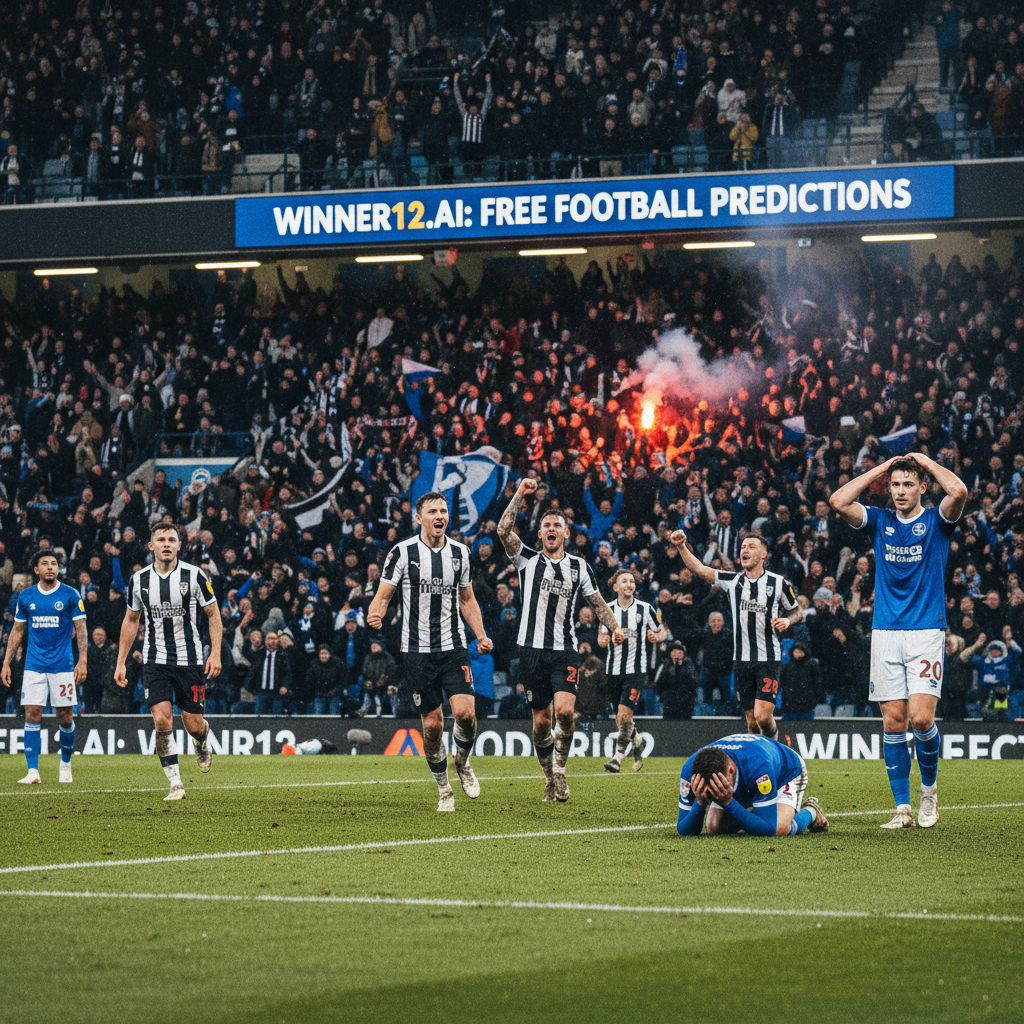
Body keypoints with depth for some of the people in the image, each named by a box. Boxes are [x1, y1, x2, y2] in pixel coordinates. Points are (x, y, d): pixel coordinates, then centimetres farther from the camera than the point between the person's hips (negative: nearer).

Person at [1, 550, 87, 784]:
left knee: (65, 718, 2)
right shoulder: (25, 597, 7)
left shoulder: (70, 595, -1)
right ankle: (33, 771, -6)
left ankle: (65, 764, 24)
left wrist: (83, 661, -9)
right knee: (32, 716, -7)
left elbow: (80, 629, 0)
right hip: (34, 666, 2)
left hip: (62, 666, -2)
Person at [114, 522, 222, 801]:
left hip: (190, 660, -1)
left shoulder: (195, 576, -6)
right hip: (155, 661, 1)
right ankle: (175, 783, -5)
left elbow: (213, 613, 2)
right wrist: (121, 662, 10)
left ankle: (202, 742, 39)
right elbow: (130, 620, 13)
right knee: (162, 719, -15)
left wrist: (215, 653, -7)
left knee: (193, 725, 1)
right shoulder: (138, 580, 1)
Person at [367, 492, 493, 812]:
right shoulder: (402, 552, -4)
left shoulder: (459, 552, 7)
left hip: (454, 647, 2)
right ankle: (444, 790, 16)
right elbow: (383, 595, -3)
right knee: (432, 723, -1)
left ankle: (462, 762, 15)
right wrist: (375, 616, -25)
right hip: (417, 650, -2)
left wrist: (481, 635, 6)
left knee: (465, 713, -16)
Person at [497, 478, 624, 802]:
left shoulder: (579, 566, 10)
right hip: (532, 650, 0)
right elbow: (504, 530, -10)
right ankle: (549, 777, 20)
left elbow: (597, 602, 18)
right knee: (541, 721, 2)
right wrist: (520, 495, -10)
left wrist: (614, 627, 3)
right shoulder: (528, 560, 5)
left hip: (565, 652, 0)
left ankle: (560, 766, 2)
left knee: (564, 711, -19)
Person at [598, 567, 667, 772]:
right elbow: (601, 636, 16)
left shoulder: (645, 608, -2)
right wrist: (602, 640, -7)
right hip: (614, 669, 4)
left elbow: (663, 631, 7)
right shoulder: (608, 609, 6)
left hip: (636, 670, -4)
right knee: (620, 719, 8)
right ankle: (638, 744, 35)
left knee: (624, 714, -17)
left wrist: (658, 636, -16)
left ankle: (618, 757, -10)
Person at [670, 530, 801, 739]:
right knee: (752, 721, 3)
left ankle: (772, 738, 14)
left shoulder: (779, 583, 0)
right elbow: (699, 569, 0)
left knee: (763, 716, -15)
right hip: (742, 660, 3)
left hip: (769, 659, -3)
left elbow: (798, 612, 12)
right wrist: (682, 546, -13)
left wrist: (787, 620, -9)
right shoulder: (732, 581, 7)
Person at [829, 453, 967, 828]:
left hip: (927, 632, -3)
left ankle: (929, 788, 12)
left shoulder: (936, 522, 3)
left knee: (921, 718, -14)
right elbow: (839, 501, -3)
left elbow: (959, 492, -18)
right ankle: (903, 808, 3)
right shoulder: (880, 521, 11)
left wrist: (926, 461, -3)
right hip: (886, 633, 3)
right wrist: (879, 469, 2)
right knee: (893, 722, -1)